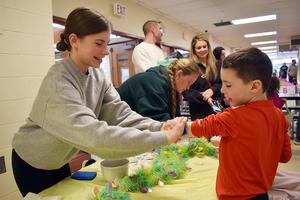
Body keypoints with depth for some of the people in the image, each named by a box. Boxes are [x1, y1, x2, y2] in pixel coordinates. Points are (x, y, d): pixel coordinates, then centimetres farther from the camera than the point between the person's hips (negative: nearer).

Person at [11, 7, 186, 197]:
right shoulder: (59, 81, -35)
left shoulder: (98, 76, -11)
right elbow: (93, 135, -47)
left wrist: (160, 127, -36)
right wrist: (162, 138, -47)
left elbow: (120, 114, -19)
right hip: (33, 165, -6)